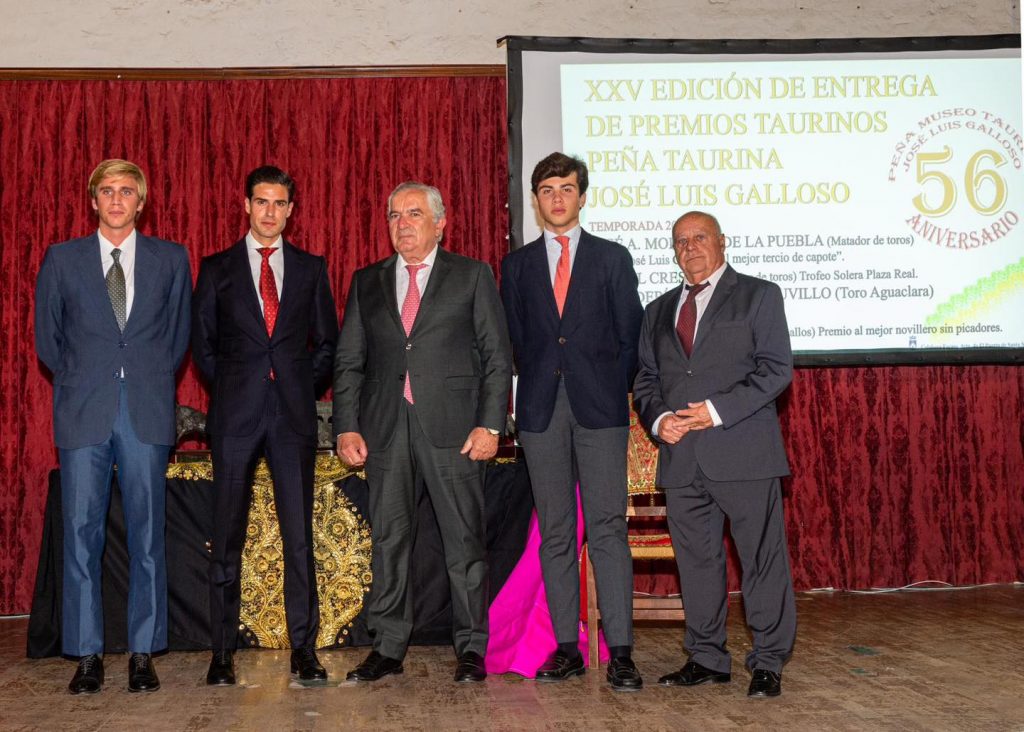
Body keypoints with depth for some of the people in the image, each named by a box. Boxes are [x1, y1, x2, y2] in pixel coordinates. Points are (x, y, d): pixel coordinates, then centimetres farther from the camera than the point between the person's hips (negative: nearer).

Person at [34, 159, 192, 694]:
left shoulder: (171, 259, 10)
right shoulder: (62, 259, 10)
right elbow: (46, 337, 15)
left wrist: (150, 382, 9)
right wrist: (81, 383, 11)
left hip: (147, 413, 0)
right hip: (84, 413, 0)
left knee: (146, 532, 1)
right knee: (81, 531, 0)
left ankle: (143, 654, 8)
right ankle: (86, 655, 8)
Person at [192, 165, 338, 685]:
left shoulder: (310, 268, 11)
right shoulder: (217, 267, 9)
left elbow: (327, 340, 14)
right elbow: (202, 341, 11)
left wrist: (304, 390, 5)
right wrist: (230, 389, 4)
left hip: (293, 413, 1)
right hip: (235, 414, 0)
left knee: (299, 534, 0)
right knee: (228, 536, 2)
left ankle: (304, 648, 6)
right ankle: (223, 652, 9)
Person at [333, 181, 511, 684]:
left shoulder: (472, 276, 6)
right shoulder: (367, 282, 15)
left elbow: (497, 355, 2)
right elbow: (348, 360, 13)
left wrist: (490, 424, -8)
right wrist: (347, 426, 1)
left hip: (453, 427, -3)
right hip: (384, 429, 3)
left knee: (464, 539, 0)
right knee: (388, 538, 6)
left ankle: (471, 649, 11)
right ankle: (388, 648, 16)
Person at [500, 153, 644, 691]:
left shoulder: (612, 258, 9)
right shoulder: (517, 265, 14)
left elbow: (630, 334, 7)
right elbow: (512, 339, 13)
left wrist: (615, 391, 0)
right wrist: (534, 383, 5)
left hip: (599, 405, -2)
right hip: (540, 409, 2)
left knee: (608, 527, -7)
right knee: (555, 532, 4)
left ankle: (619, 651, -5)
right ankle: (566, 647, 10)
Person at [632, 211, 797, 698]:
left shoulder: (758, 295, 6)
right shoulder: (659, 311, 21)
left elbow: (775, 368, -3)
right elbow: (645, 378, 19)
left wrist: (717, 411, -14)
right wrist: (658, 418, -3)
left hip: (743, 451, -4)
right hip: (680, 456, 5)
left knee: (762, 558, -2)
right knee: (695, 561, 9)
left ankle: (768, 663, 8)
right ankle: (706, 659, 19)